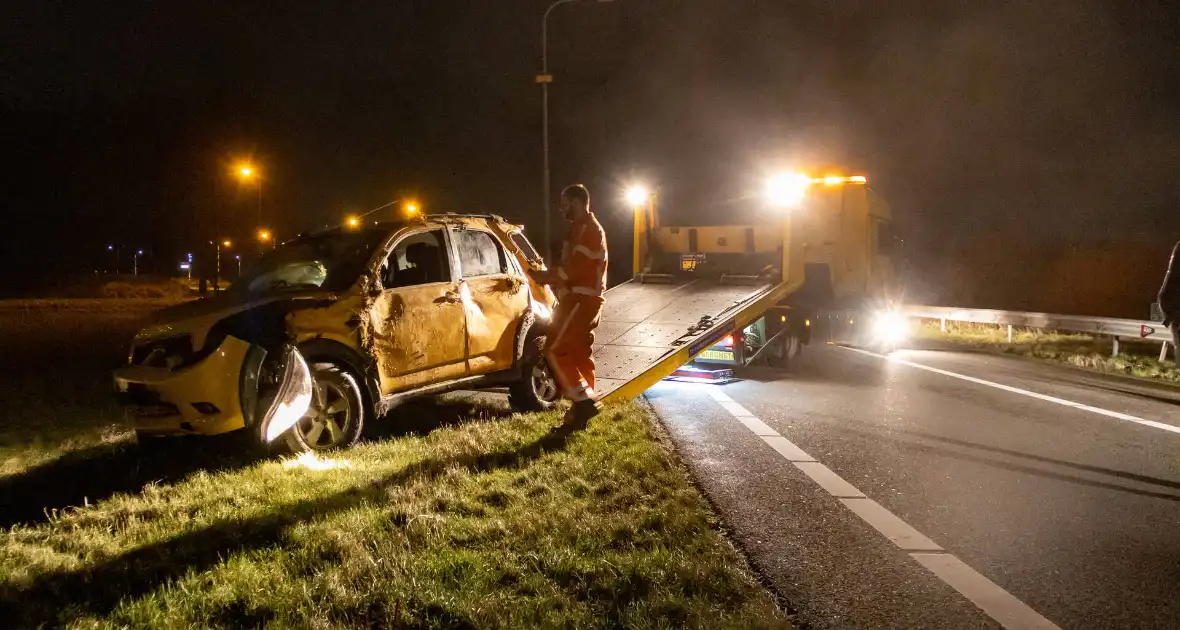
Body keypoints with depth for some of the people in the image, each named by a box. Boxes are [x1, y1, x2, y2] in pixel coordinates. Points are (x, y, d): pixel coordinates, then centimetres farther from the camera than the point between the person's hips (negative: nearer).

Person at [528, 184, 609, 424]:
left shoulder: (589, 228, -14)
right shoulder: (582, 228, 20)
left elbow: (575, 266, -23)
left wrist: (545, 276, -13)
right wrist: (551, 277, 10)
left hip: (581, 300, -11)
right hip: (579, 298, 11)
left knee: (555, 349, -11)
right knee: (579, 352, 11)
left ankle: (584, 399, -10)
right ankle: (586, 401, 16)